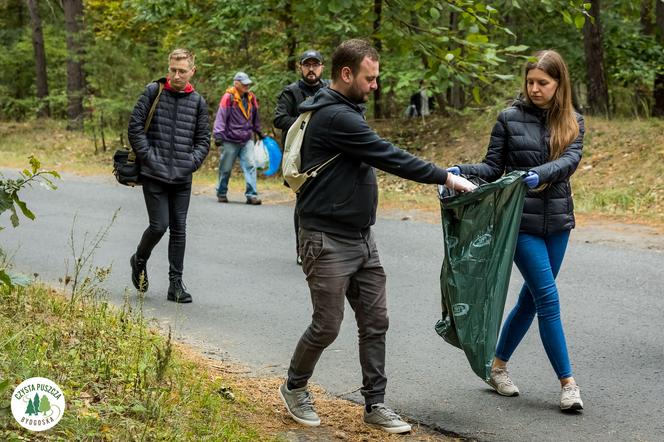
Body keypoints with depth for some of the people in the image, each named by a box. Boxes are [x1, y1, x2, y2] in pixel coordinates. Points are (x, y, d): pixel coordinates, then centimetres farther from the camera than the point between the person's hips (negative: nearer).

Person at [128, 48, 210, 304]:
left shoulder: (197, 102, 7)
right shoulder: (153, 92, -2)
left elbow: (203, 139, 12)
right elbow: (135, 126, -3)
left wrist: (191, 162, -3)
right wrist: (148, 156, -10)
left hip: (182, 178, 3)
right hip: (154, 176, -3)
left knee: (179, 230, 5)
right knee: (159, 225, -7)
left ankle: (176, 283, 12)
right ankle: (139, 260, 22)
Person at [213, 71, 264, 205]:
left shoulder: (251, 98, 8)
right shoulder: (228, 97, -10)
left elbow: (255, 118, 22)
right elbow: (221, 117, -13)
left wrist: (259, 133, 28)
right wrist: (218, 135, -19)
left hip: (247, 140, 4)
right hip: (230, 140, -4)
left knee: (250, 166, -8)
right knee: (226, 169, 7)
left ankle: (251, 195, -10)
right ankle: (221, 193, 23)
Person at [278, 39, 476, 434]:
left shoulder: (347, 111, 13)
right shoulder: (334, 116, -20)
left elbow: (377, 158, 22)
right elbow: (388, 156, -22)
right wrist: (445, 177, -17)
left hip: (361, 238, 9)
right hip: (329, 241, -9)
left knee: (375, 323, 7)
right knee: (327, 326, 0)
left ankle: (375, 404, 14)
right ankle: (295, 388, 23)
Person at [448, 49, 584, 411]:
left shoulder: (572, 123, 5)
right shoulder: (510, 119, -2)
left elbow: (570, 159, -13)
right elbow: (493, 167, 0)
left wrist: (541, 173, -32)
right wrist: (460, 171, -18)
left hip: (557, 222, 4)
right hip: (521, 221, -4)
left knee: (531, 298, 12)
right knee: (548, 299, -8)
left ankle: (498, 366, 28)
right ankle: (568, 383, -3)